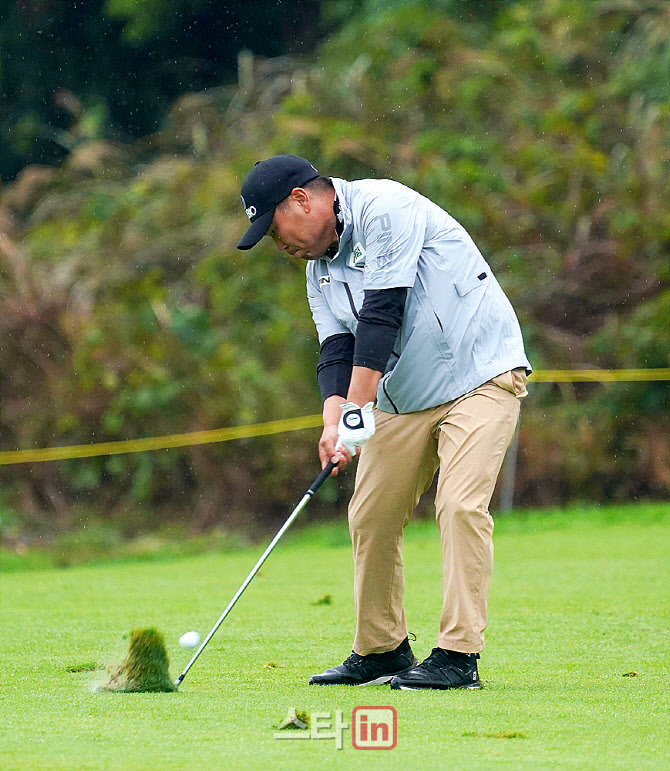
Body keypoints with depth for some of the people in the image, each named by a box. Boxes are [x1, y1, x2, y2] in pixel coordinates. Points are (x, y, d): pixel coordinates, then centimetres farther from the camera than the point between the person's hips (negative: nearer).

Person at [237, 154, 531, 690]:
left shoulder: (384, 208, -16)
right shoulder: (320, 270, 11)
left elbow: (382, 314, -23)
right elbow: (337, 349, 2)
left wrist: (359, 409, -26)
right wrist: (333, 420, -18)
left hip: (481, 376, -8)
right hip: (403, 399, 8)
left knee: (461, 505, -20)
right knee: (371, 516, 4)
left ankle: (459, 656, -20)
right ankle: (382, 651, 16)